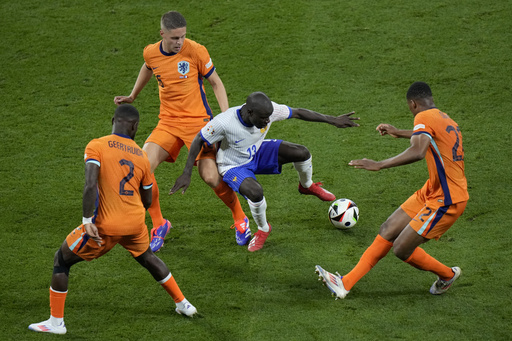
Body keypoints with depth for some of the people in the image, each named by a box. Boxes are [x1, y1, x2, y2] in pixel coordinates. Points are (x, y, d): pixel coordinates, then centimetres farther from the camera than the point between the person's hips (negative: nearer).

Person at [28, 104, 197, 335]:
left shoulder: (96, 146, -7)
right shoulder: (142, 156, 7)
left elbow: (90, 185, -21)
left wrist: (87, 222, -21)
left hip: (106, 226, -4)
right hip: (135, 222, 4)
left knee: (61, 261, 14)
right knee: (147, 258, 34)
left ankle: (56, 322, 13)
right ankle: (182, 304, 41)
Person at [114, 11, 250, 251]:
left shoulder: (195, 51, -13)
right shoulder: (151, 53, -2)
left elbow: (215, 82, -1)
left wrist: (226, 116, -10)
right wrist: (132, 96, 29)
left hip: (198, 120, -3)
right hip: (167, 122, 4)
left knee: (211, 177, -14)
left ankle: (240, 220, 15)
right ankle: (158, 224, 5)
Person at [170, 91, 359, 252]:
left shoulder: (268, 110, -25)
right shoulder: (223, 122, -37)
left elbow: (297, 113, -11)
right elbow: (198, 141, -22)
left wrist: (332, 120, -11)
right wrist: (186, 174, -21)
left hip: (258, 153, 4)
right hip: (234, 166, -4)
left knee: (302, 153, -15)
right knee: (255, 192, -35)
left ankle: (307, 186, 21)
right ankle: (263, 229, -2)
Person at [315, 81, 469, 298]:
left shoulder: (425, 117, -16)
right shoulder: (446, 120, 13)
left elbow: (418, 152, -35)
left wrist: (379, 165, -33)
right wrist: (399, 133, 48)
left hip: (446, 201, -10)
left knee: (401, 249, -6)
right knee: (388, 230, 6)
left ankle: (448, 275, 18)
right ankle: (345, 284, 7)